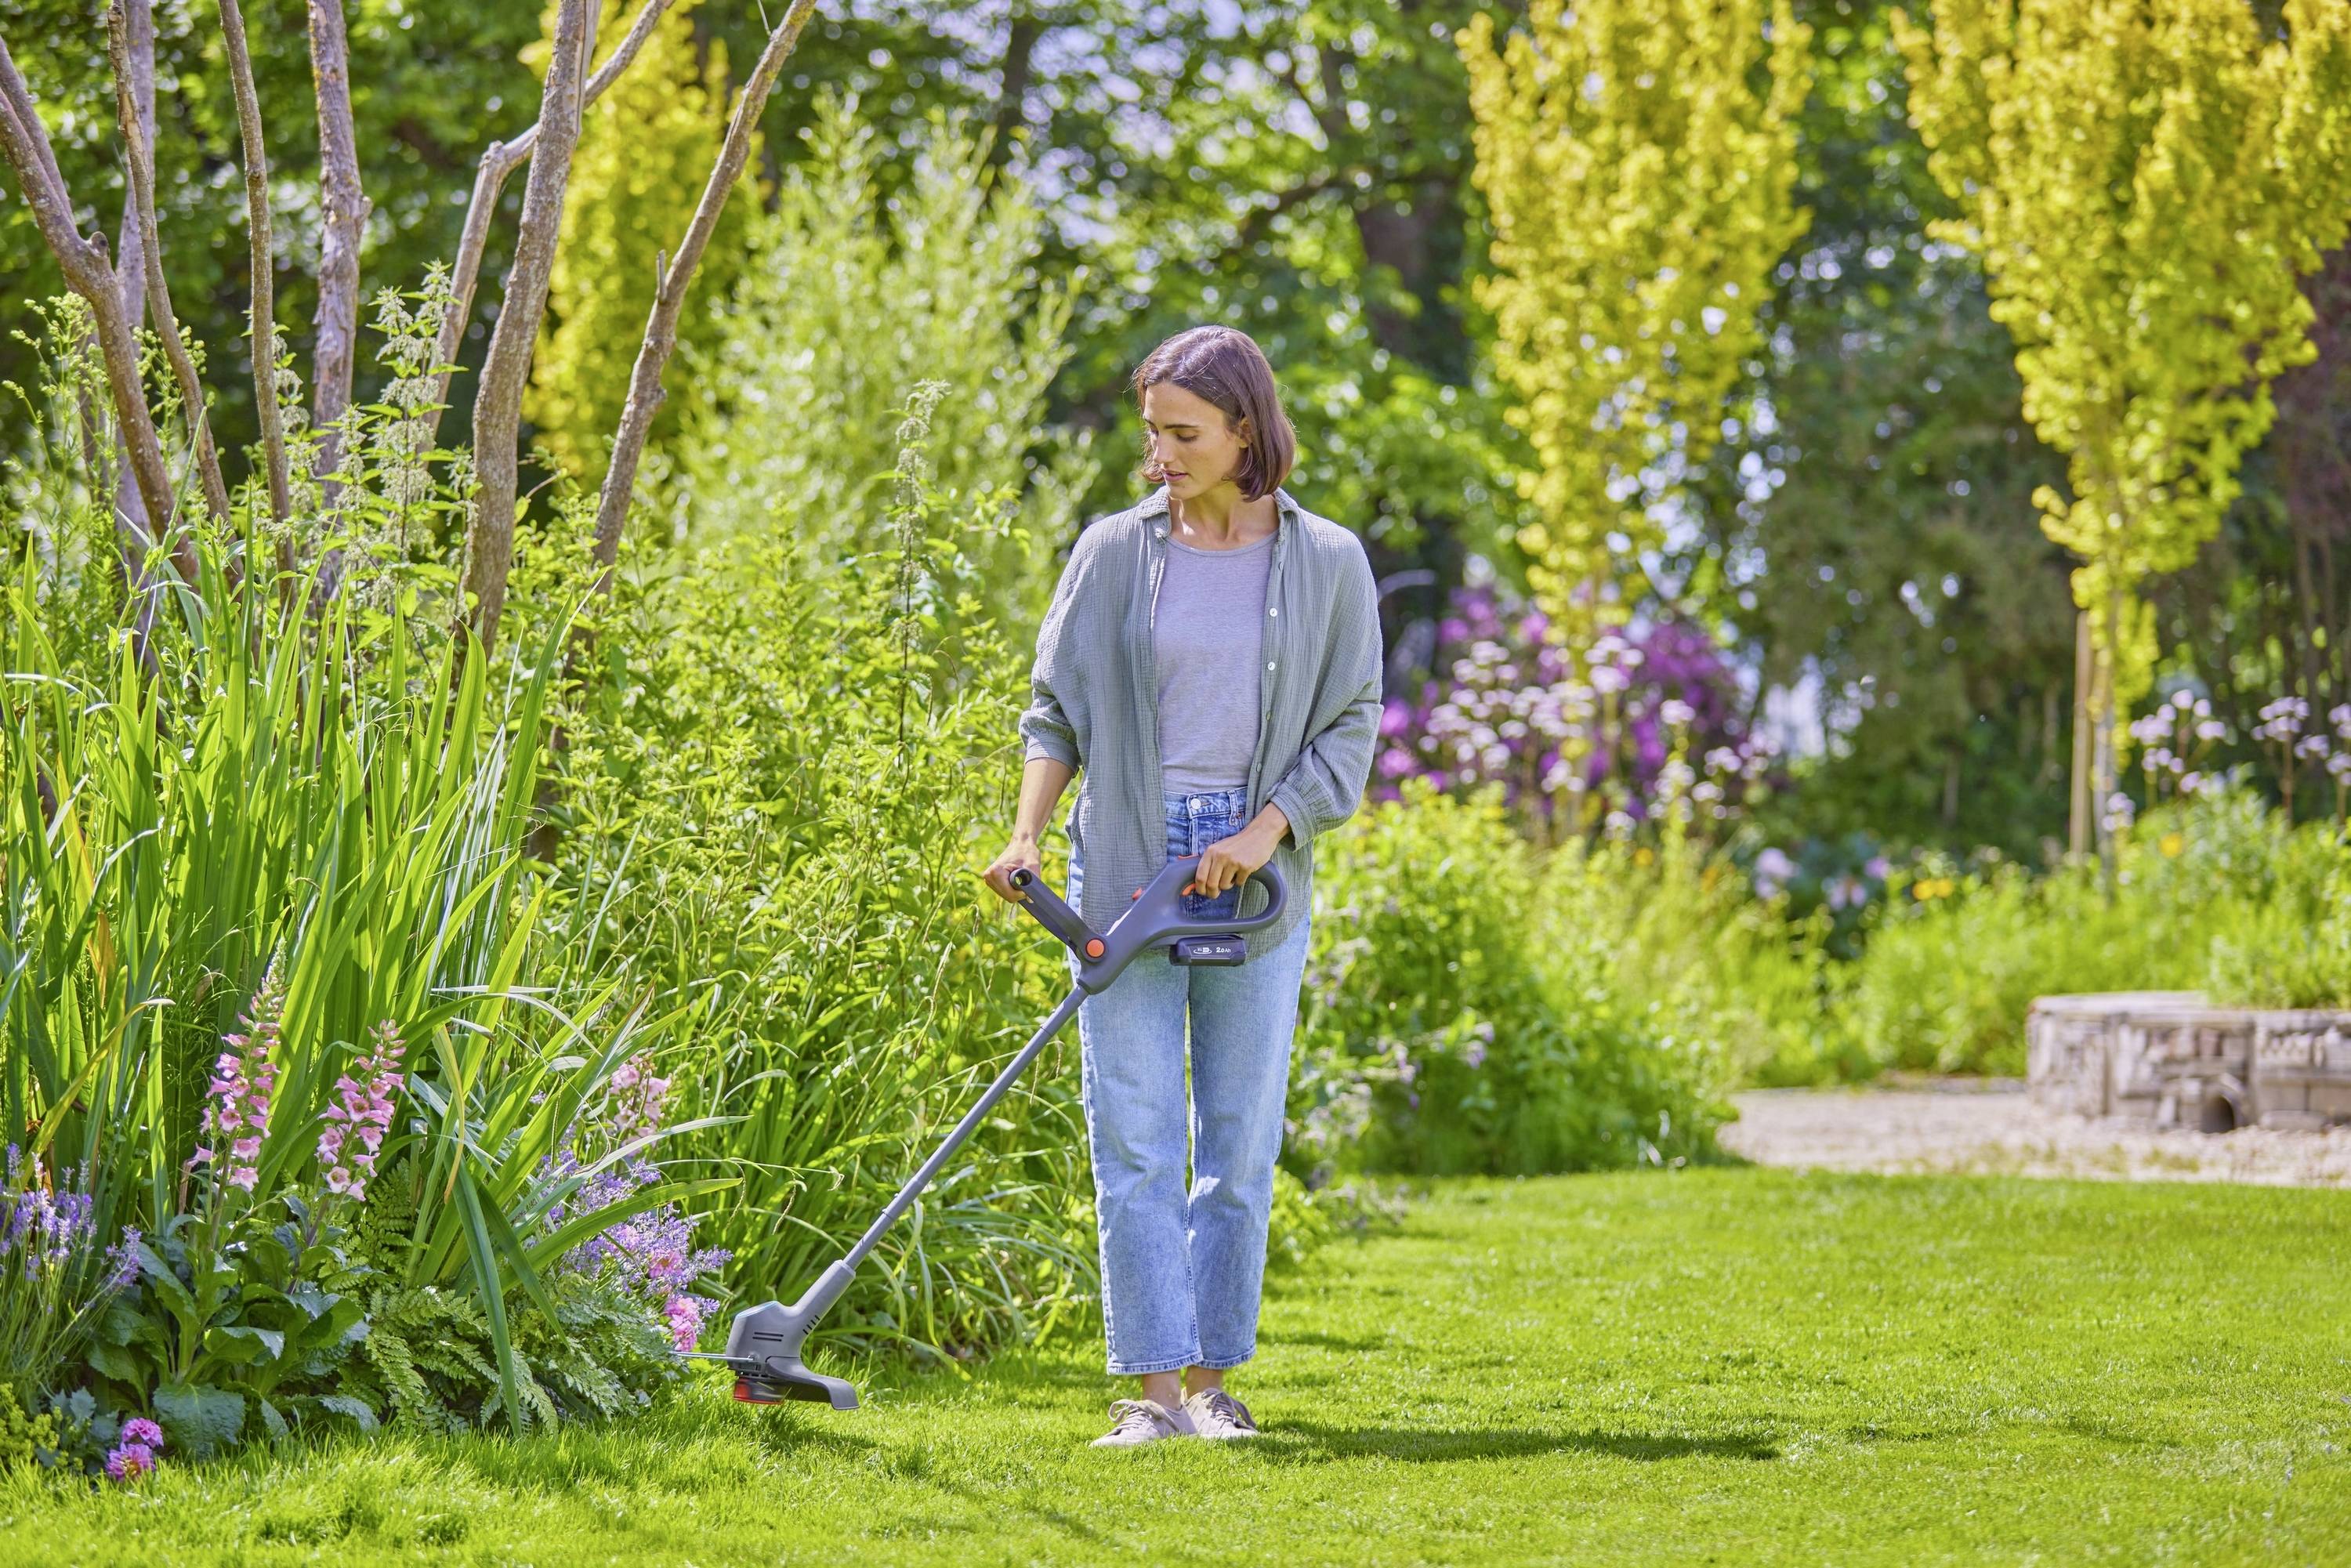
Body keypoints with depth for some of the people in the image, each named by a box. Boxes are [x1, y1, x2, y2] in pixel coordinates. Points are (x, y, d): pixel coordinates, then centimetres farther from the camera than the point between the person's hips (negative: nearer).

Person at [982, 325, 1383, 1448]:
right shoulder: (1113, 554, 4)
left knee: (1241, 1138, 2)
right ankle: (1153, 1385, -4)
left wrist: (1263, 831, -11)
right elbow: (1056, 709, 6)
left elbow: (1350, 726, 3)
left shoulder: (1326, 564, 3)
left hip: (1258, 875, 0)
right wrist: (1027, 832, -9)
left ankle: (1212, 1377, 10)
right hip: (1126, 860, 0)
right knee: (1134, 1138, -5)